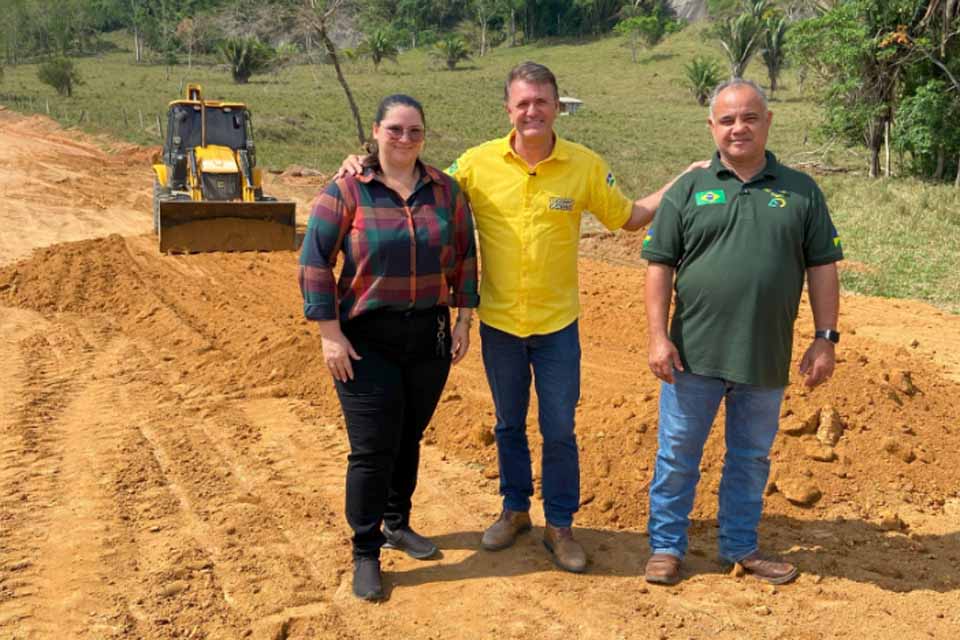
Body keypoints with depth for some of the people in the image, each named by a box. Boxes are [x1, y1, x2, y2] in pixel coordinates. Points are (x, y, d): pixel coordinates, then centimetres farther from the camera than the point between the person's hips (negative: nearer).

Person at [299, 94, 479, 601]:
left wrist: (463, 319, 6)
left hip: (429, 335, 4)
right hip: (367, 339, -3)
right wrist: (330, 333, -12)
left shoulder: (445, 189, 4)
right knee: (372, 448, -1)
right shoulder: (347, 190, -7)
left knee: (409, 438, 14)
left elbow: (465, 256, 10)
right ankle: (365, 554, 14)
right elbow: (314, 263, -8)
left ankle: (398, 524, 35)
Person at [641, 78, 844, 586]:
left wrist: (826, 338, -1)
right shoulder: (688, 190, 2)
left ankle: (740, 546, 32)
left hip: (767, 358, 2)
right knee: (677, 454, 7)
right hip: (694, 354, -1)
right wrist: (658, 336, -9)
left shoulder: (800, 191, 5)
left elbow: (822, 268, 5)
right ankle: (667, 545, 23)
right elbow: (660, 266, -1)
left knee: (751, 458, 15)